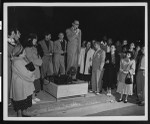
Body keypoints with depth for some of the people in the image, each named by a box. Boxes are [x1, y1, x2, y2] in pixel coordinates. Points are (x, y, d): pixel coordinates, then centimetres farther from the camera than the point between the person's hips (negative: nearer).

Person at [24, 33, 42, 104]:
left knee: (36, 85, 14)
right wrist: (39, 62, -7)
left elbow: (38, 57, 13)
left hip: (36, 69, 8)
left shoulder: (34, 48, 12)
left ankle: (33, 97, 29)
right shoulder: (27, 49, -15)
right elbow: (31, 60, -17)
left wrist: (39, 61, -7)